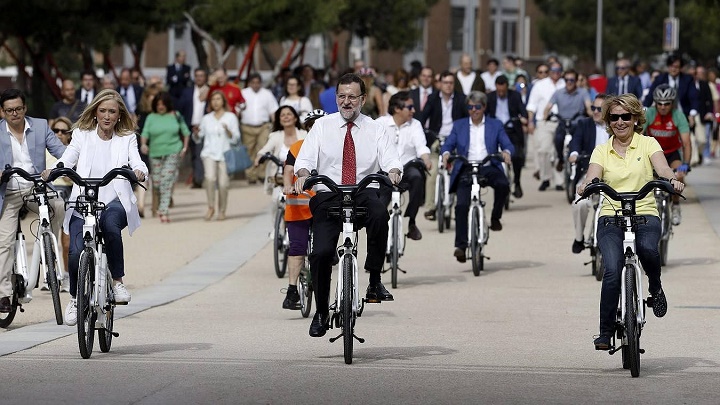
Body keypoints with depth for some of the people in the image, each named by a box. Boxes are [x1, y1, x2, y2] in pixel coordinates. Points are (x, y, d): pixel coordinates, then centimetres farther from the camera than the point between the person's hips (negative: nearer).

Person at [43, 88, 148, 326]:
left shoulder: (127, 138, 11)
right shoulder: (82, 135, 11)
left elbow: (136, 161, -4)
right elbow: (68, 159, -2)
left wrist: (139, 171, -29)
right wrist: (52, 171, -24)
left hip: (114, 202, -1)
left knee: (110, 224, -37)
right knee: (77, 253, -19)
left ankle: (118, 281, -19)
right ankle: (75, 298, 11)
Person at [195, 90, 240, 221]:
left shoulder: (231, 117, 8)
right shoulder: (206, 119, 15)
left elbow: (235, 139, 1)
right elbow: (198, 140, 16)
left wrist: (228, 131, -16)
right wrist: (196, 133, -5)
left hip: (224, 154, -1)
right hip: (209, 153, 1)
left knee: (223, 184, -5)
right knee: (210, 178, -22)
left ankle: (222, 210, 13)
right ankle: (211, 207, -11)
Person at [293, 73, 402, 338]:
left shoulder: (375, 130, 11)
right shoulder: (322, 127, 12)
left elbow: (390, 159, -3)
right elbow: (305, 159, 2)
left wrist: (393, 171, -27)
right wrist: (303, 174, -22)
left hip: (364, 194, -1)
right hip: (328, 196, 1)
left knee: (379, 211, -36)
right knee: (321, 253, -15)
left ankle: (375, 281, -25)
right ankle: (321, 311, 6)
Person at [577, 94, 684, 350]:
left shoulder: (648, 144, 8)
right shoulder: (602, 151, 11)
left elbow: (662, 168, -9)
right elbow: (593, 177, -5)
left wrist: (672, 180, -33)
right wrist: (586, 186, -29)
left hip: (645, 215, -1)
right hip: (611, 217, 1)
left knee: (647, 249, -35)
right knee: (613, 270, -22)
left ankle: (655, 287, -1)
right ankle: (605, 333, -11)